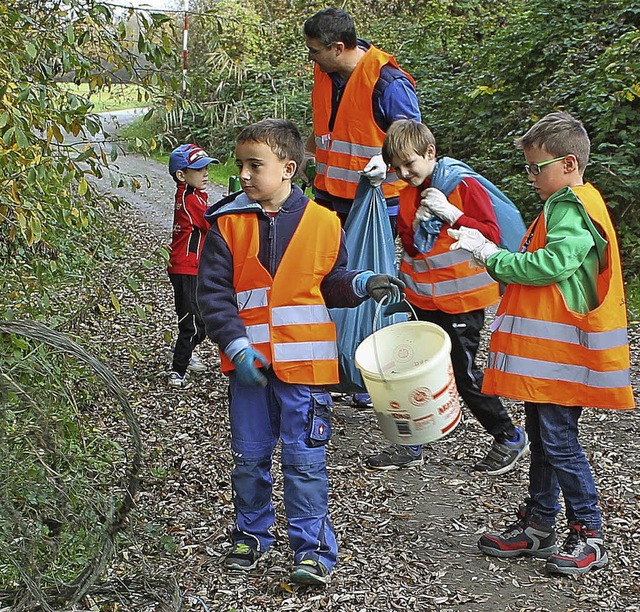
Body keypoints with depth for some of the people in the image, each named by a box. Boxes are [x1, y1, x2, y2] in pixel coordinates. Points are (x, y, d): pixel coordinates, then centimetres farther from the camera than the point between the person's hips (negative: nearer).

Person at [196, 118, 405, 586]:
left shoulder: (323, 222, -2)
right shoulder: (228, 223, -2)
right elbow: (213, 291, -4)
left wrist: (362, 285, -10)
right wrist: (237, 346, -15)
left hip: (304, 362, -2)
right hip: (249, 363, 2)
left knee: (305, 460, 2)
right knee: (249, 457, 14)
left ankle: (313, 549, 11)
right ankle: (252, 535, 32)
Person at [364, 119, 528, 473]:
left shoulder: (464, 185, -11)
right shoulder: (408, 194, 7)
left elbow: (491, 235, -15)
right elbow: (410, 248, 10)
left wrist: (451, 215, -24)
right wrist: (416, 229, -11)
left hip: (463, 298, -6)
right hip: (426, 298, 7)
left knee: (463, 371, -2)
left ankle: (509, 437, 15)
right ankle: (410, 446, 19)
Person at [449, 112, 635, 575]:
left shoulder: (573, 210, -15)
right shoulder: (564, 206, 18)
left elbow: (549, 265, -25)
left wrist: (490, 254, -17)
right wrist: (491, 252, 6)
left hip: (561, 355, -10)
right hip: (544, 353, 10)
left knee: (559, 439, -5)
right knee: (541, 435, 14)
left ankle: (590, 536, 5)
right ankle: (538, 527, 24)